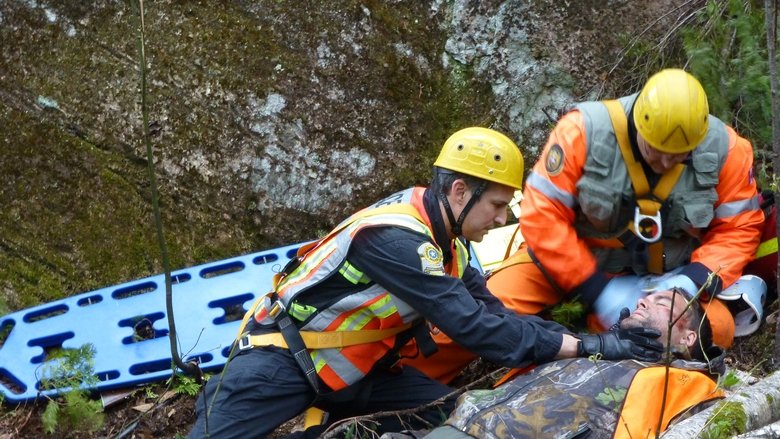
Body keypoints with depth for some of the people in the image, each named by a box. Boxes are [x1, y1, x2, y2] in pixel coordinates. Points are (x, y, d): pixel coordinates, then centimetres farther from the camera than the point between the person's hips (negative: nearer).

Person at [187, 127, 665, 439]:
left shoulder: (442, 239, -1)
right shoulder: (395, 238, -28)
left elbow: (494, 314, 1)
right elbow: (475, 328, -30)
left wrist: (583, 339, -9)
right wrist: (588, 346, -27)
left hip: (351, 367, 9)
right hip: (283, 358, -9)